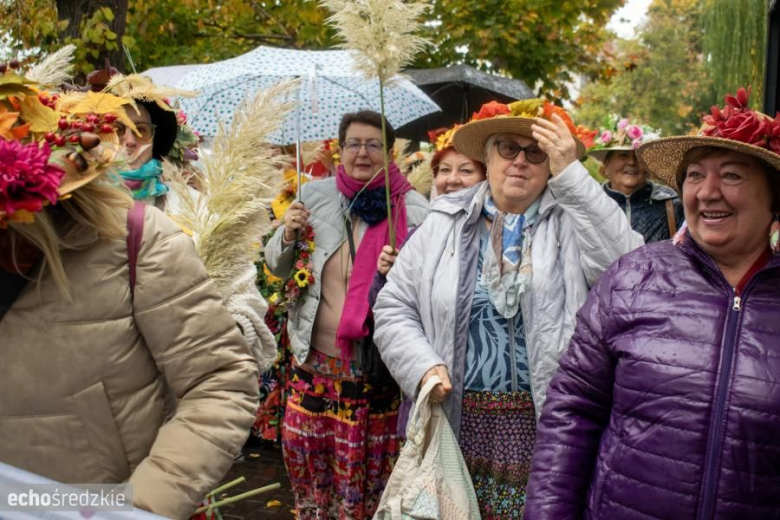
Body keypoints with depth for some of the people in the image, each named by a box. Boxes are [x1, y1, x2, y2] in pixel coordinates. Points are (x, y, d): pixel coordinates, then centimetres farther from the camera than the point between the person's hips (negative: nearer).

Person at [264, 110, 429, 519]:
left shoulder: (414, 210, -7)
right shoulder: (314, 195, 2)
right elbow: (277, 267, 12)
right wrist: (288, 236, -9)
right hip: (315, 358, 3)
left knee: (367, 463, 9)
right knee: (304, 452, 15)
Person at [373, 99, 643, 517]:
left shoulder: (572, 219, 0)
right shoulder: (444, 224, 5)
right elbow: (393, 307, 7)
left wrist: (571, 174, -18)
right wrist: (423, 366, -10)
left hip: (550, 424, -1)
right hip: (460, 424, 2)